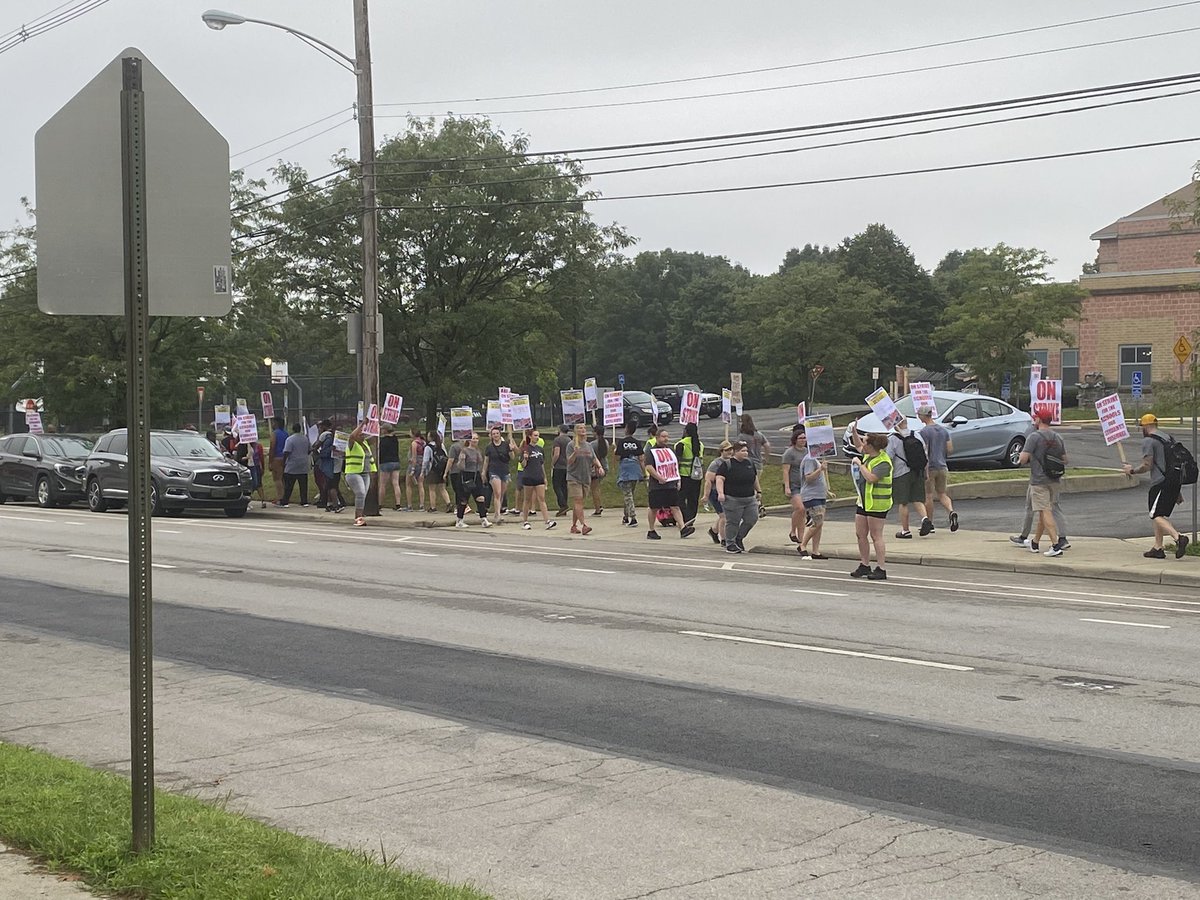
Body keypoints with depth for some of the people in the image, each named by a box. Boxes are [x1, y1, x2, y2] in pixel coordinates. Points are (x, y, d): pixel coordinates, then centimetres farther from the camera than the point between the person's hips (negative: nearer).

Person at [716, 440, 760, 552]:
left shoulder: (750, 463, 13)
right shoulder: (727, 464, -7)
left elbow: (755, 478, 25)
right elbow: (720, 479, -12)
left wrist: (759, 491, 26)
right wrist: (720, 493, -24)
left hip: (750, 499, 6)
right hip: (732, 499, -6)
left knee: (752, 519, 3)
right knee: (733, 522, -2)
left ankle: (739, 538, 22)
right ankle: (730, 544, 11)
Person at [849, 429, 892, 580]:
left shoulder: (883, 462, -18)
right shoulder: (869, 455, 9)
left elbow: (871, 478, -29)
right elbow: (858, 445, 29)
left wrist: (859, 464, -18)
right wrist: (854, 431, 17)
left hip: (877, 504, -10)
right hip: (864, 501, 10)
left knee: (876, 536, -8)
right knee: (860, 534, 12)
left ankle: (881, 569, -4)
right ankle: (864, 565, 21)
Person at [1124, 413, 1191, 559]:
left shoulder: (1148, 441, -5)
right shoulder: (1169, 439, 21)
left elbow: (1147, 466, -12)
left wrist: (1132, 471, 7)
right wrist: (1178, 491, 26)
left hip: (1161, 483, -8)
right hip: (1175, 481, 8)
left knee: (1157, 516, -9)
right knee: (1160, 514, 17)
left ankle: (1178, 537, -30)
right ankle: (1158, 548, 17)